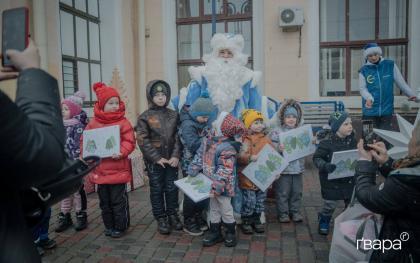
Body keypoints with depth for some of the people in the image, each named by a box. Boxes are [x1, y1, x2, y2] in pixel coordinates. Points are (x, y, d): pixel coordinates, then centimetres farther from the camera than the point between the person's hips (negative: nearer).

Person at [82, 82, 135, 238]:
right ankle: (109, 226, 32)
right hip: (100, 170, 4)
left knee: (118, 201, 5)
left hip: (118, 170, -4)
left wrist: (121, 152, -27)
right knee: (104, 201, 16)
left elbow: (129, 142, -11)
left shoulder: (123, 122, -6)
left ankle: (120, 226, 22)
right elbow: (85, 141, 8)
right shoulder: (93, 123, 4)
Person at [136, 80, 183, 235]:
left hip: (171, 160, 3)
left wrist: (176, 155, -9)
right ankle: (161, 219, 21)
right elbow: (142, 140, -9)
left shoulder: (173, 115, 5)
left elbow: (178, 137, 3)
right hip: (154, 161, -2)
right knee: (157, 190, 7)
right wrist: (157, 158, -13)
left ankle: (172, 215, 28)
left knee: (172, 188, 11)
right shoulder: (144, 117, -4)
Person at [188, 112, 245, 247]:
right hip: (210, 183, 8)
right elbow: (200, 154, 10)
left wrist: (219, 183, -30)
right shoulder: (208, 139, 1)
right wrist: (194, 167, 3)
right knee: (214, 208, 19)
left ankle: (231, 232, 29)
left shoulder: (227, 147, -25)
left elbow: (225, 169, -27)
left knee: (225, 208, 8)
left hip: (222, 185, -8)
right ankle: (215, 232, 34)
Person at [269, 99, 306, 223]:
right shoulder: (277, 131, -6)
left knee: (297, 191, 14)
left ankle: (295, 211, 29)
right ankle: (283, 213, 19)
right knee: (282, 192, 4)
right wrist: (278, 148, -30)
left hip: (297, 167, 5)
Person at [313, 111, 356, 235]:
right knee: (330, 204, 5)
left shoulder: (352, 140, -1)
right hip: (332, 179, -5)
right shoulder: (327, 142, -18)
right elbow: (316, 158, -14)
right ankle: (324, 221, 34)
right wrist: (325, 166, -32)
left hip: (349, 179, 5)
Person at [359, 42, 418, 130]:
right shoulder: (363, 70, 0)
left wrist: (412, 94, -1)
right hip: (369, 111, -1)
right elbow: (362, 88, -4)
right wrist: (369, 98, -24)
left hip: (387, 110, 1)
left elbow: (401, 82, 6)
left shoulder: (391, 65, 2)